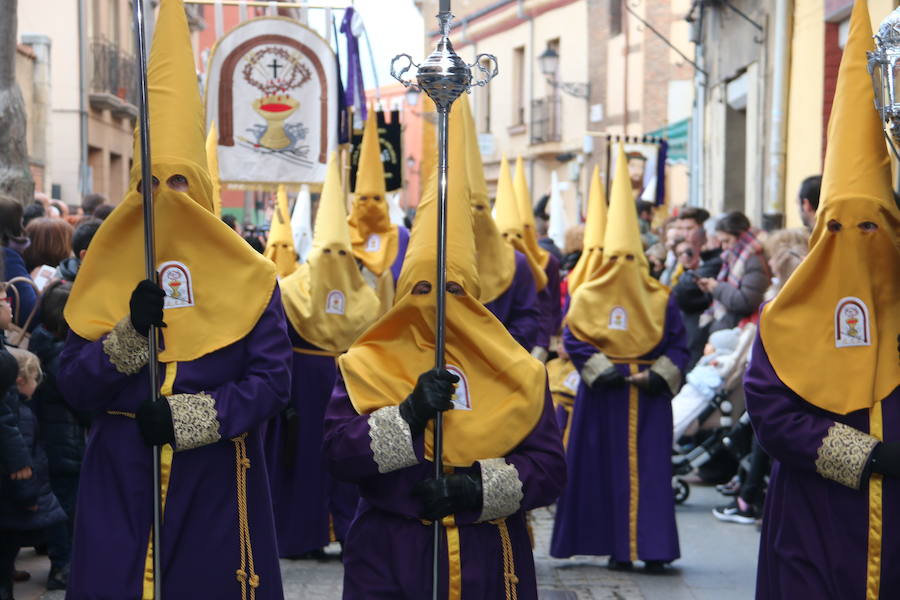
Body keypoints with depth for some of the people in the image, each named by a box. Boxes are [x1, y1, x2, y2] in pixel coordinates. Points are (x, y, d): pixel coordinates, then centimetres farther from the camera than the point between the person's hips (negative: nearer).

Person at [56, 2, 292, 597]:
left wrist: (191, 415, -17)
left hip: (217, 478, -1)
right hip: (120, 480, 1)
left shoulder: (245, 275, 2)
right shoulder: (107, 276, 6)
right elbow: (73, 386, 1)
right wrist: (129, 334, -15)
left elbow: (274, 379, -5)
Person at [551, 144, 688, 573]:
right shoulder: (587, 298, 3)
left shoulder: (659, 300, 5)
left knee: (650, 470, -3)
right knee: (607, 470, 2)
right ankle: (617, 546, 9)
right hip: (603, 398, 0)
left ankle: (652, 548, -2)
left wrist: (658, 376, -10)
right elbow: (574, 340, -1)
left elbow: (677, 345, 5)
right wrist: (603, 370, -13)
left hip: (649, 399, 0)